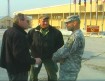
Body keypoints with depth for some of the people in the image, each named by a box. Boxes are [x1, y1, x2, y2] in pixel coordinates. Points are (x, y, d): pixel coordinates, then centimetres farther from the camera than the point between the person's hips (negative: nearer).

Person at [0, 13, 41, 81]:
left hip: (11, 66, 10)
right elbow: (20, 55, -29)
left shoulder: (8, 31, 9)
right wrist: (34, 61, -18)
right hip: (19, 70, -10)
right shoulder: (18, 35, -24)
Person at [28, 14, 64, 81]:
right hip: (36, 57, 1)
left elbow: (60, 45, -2)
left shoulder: (56, 32, -8)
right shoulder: (33, 31, -5)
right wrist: (33, 52, -4)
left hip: (49, 58, 0)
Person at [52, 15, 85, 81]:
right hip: (69, 68, 10)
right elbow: (66, 49, 13)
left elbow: (64, 51, -23)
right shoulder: (76, 34, 12)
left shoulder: (76, 36, -23)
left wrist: (53, 57, -7)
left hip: (69, 69, -10)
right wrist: (57, 57, -3)